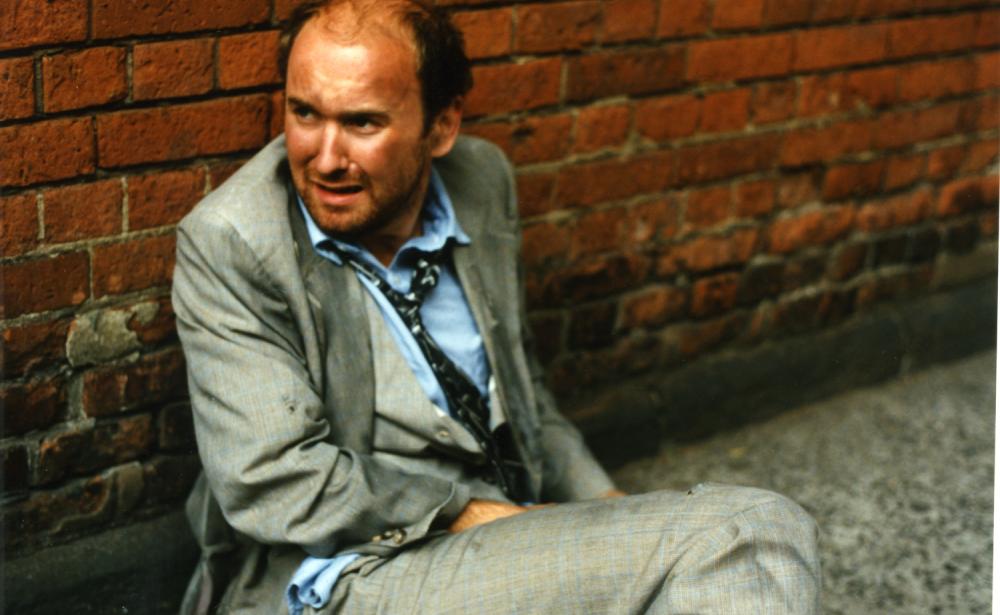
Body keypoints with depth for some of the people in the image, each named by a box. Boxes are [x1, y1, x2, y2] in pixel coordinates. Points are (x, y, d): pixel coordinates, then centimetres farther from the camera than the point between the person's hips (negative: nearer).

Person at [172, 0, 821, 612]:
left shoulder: (484, 180, 6)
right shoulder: (228, 244, -10)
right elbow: (273, 485, -16)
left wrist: (602, 508, 6)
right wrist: (487, 517, -14)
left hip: (500, 535, 7)